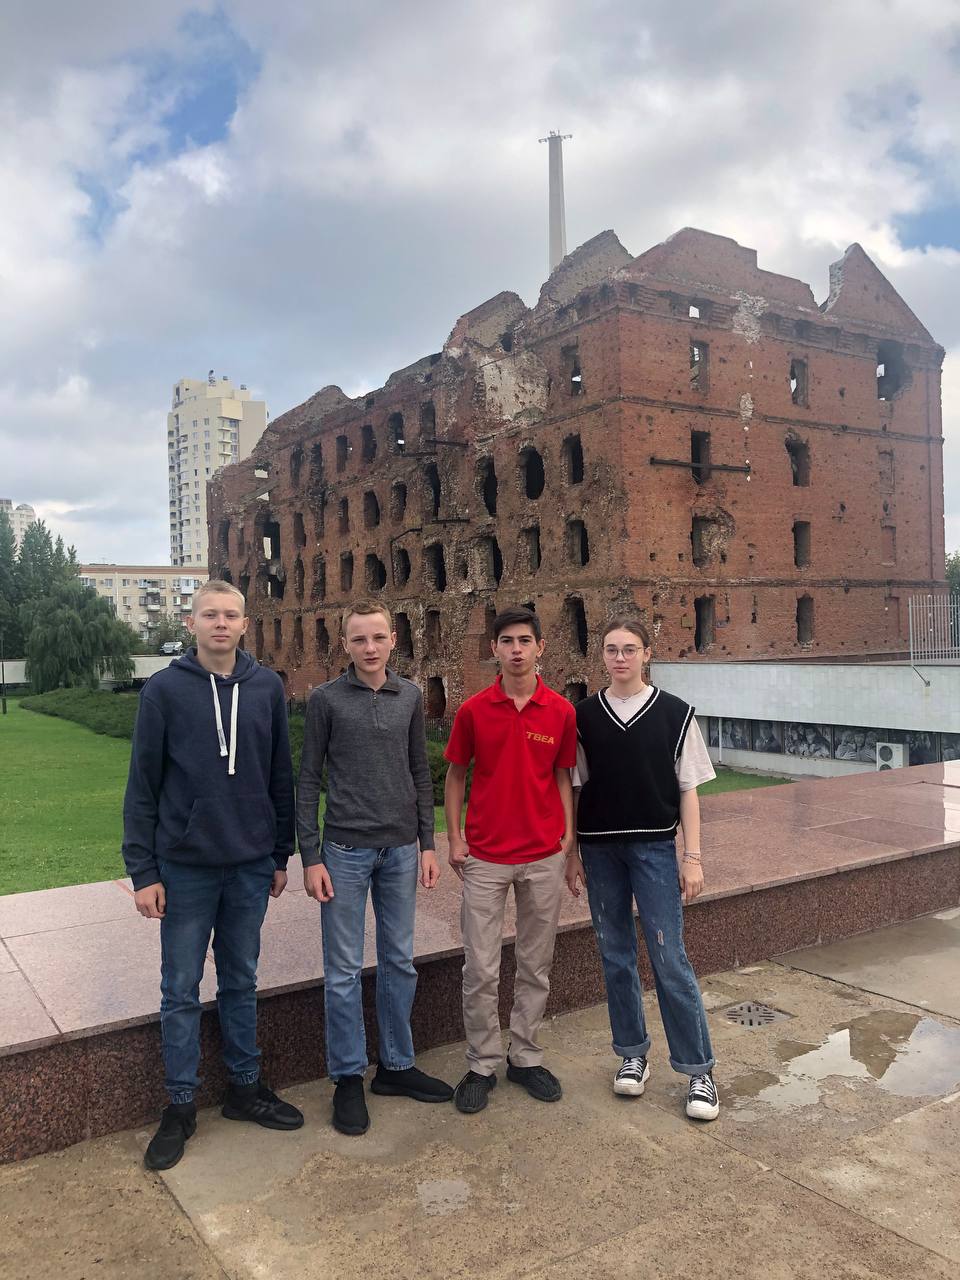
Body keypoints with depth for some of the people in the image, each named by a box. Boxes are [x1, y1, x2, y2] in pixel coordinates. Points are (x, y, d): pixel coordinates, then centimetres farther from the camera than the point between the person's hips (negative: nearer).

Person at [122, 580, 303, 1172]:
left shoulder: (267, 687, 0)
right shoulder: (165, 689, -7)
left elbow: (282, 778, 6)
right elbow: (142, 786, -5)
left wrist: (281, 856, 7)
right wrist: (143, 872, -7)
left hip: (252, 867, 2)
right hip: (185, 867, -2)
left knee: (242, 982, 16)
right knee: (181, 991, 10)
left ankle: (246, 1087, 32)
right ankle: (181, 1105, 25)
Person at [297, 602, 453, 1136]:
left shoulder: (411, 696, 5)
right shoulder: (327, 699, -4)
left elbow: (421, 774, 10)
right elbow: (308, 781, -3)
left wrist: (428, 843, 6)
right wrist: (311, 857, -7)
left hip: (401, 849, 3)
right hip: (345, 850, -3)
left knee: (400, 962, 13)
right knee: (345, 971, 5)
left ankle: (397, 1065, 29)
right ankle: (349, 1077, 20)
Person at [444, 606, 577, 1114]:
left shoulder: (561, 712, -1)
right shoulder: (473, 710, -3)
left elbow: (562, 776, 7)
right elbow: (455, 775, 6)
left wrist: (569, 838, 2)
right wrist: (454, 837, 0)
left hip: (543, 856, 1)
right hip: (484, 857, -1)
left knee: (536, 966, 12)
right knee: (480, 969, 4)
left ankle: (526, 1057, 29)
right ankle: (482, 1065, 21)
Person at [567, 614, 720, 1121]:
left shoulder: (674, 713, -2)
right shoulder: (584, 715, 2)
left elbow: (688, 790, 0)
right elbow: (573, 789, 6)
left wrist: (692, 857, -3)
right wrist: (572, 854, 5)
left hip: (654, 848, -2)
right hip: (600, 849, 2)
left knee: (670, 960, -3)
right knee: (615, 955, 11)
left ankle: (698, 1070, 11)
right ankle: (632, 1054, 28)